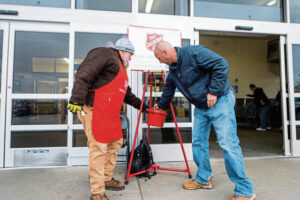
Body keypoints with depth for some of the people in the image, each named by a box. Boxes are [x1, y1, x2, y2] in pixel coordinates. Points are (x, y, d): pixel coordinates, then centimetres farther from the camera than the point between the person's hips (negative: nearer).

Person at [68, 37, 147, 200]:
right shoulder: (105, 54, -2)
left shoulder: (120, 67, 29)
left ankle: (107, 179, 31)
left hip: (110, 113, 11)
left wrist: (143, 107, 37)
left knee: (115, 143, 15)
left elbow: (127, 94, 35)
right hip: (94, 109, -10)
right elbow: (84, 74, -17)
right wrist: (76, 100, -26)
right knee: (99, 148, -8)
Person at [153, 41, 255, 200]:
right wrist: (160, 105, 37)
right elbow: (168, 90, 26)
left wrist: (213, 91, -22)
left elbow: (221, 65, -21)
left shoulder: (193, 53, -17)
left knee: (228, 143, -11)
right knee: (198, 143, 9)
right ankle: (203, 179, 26)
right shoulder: (172, 70, 10)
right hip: (200, 108, 9)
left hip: (220, 102, -8)